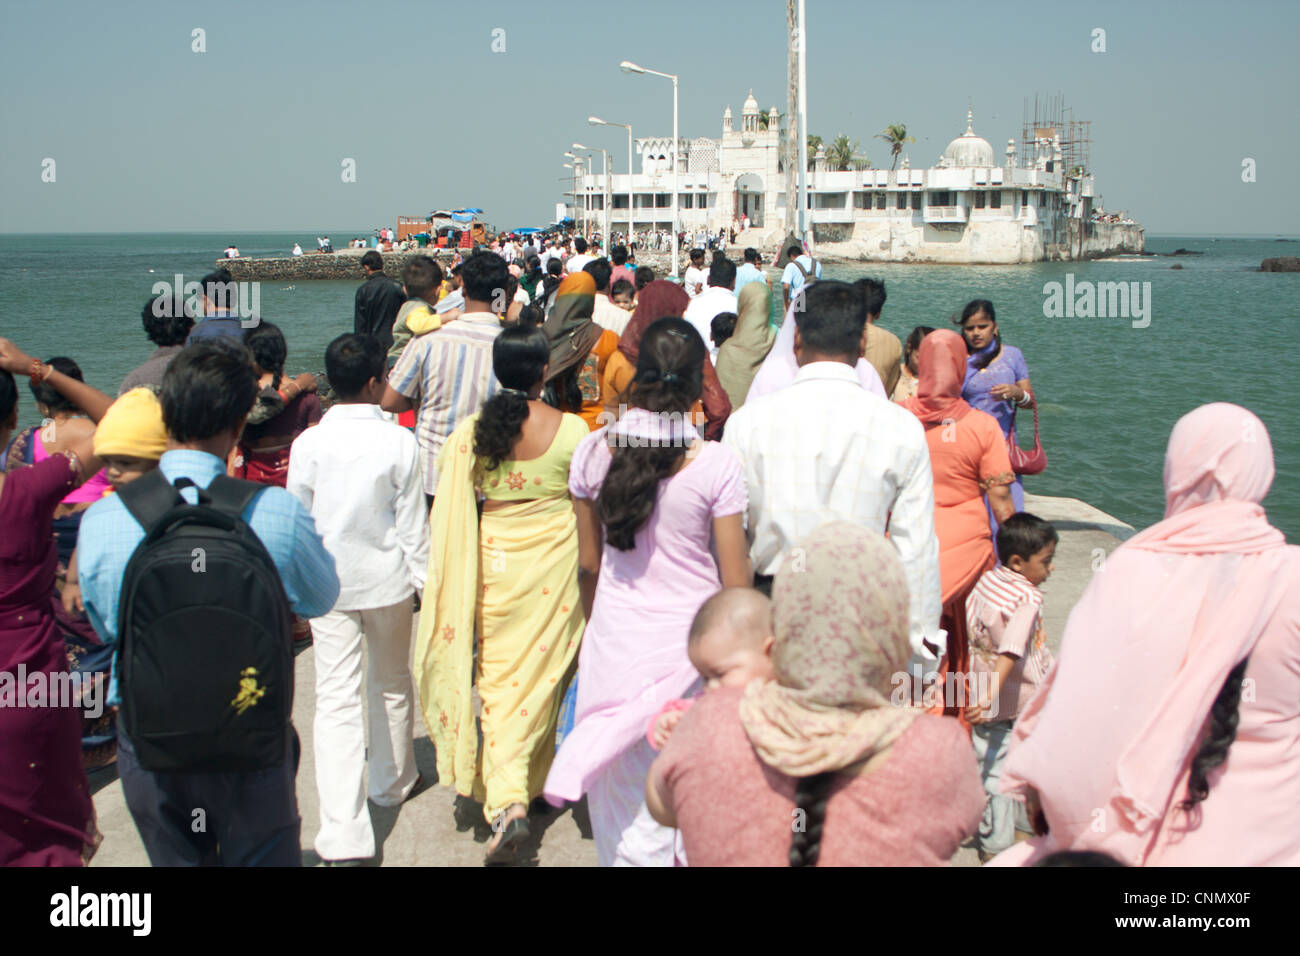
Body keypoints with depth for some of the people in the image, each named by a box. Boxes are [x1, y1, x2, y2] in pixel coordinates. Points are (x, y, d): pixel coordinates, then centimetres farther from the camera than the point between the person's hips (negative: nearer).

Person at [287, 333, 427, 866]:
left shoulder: (308, 443, -8)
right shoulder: (399, 442, -12)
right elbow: (411, 523, -7)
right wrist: (426, 582, 4)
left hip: (327, 582, 0)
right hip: (386, 579, 0)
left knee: (337, 697, -1)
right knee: (392, 684, 21)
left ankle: (343, 833, -8)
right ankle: (392, 782, 41)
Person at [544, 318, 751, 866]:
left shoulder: (593, 452, -6)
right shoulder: (716, 464, -14)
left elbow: (589, 564, 5)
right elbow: (735, 581, -9)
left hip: (617, 635, 3)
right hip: (693, 638, -2)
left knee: (626, 797, 15)